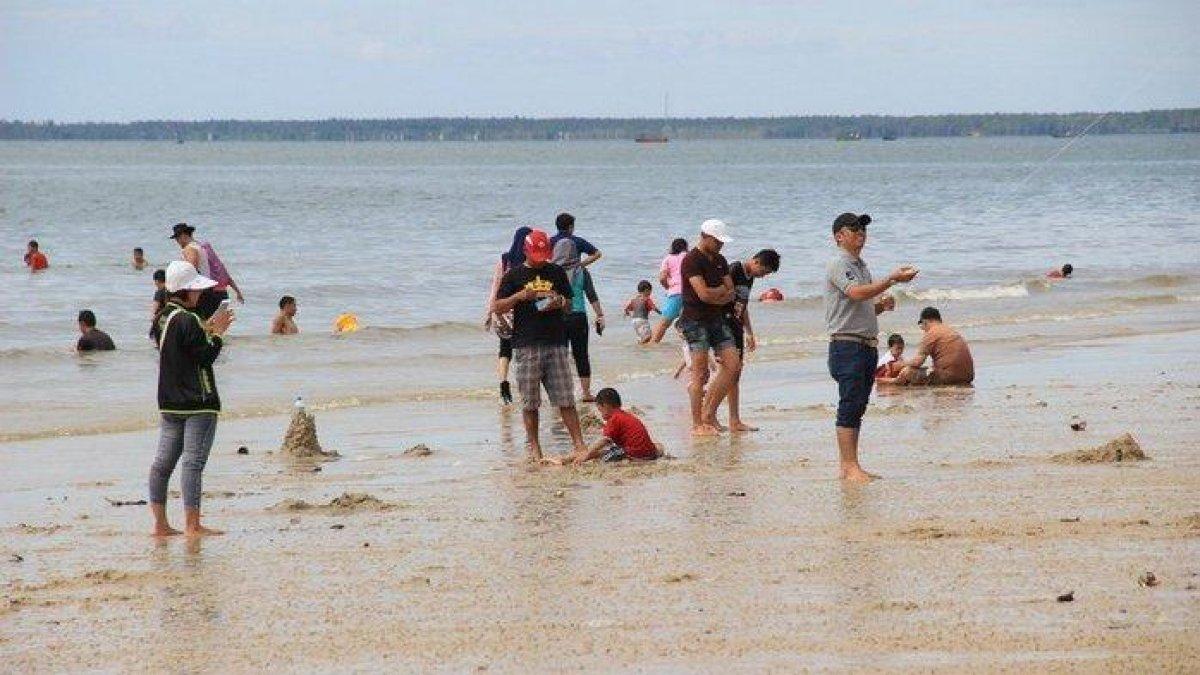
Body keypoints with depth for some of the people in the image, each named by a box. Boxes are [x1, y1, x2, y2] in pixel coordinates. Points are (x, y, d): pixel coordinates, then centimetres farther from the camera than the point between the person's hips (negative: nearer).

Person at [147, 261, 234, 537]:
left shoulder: (162, 318, 10)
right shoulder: (188, 321, -17)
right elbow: (205, 357, -15)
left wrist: (207, 330, 15)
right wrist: (216, 335, -2)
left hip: (169, 403, 9)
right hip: (198, 403, -9)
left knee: (163, 462, 8)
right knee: (193, 462, -7)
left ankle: (160, 523, 10)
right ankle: (192, 525, -8)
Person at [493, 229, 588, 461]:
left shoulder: (556, 272, 12)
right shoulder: (514, 275, 5)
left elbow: (568, 303, 19)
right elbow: (497, 307, 3)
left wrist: (559, 303, -5)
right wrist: (520, 296, -13)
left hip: (556, 343, 1)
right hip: (526, 346, -1)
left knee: (566, 398, -1)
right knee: (530, 402, 1)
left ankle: (579, 443, -1)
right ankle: (534, 448, 8)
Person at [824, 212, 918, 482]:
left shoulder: (861, 266, 22)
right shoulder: (838, 265, -8)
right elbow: (856, 293, -25)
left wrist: (881, 305, 7)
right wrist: (893, 279, -26)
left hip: (868, 344, 9)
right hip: (847, 344, -9)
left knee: (857, 409, 9)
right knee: (849, 407, -11)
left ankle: (848, 467, 11)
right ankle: (850, 467, -14)